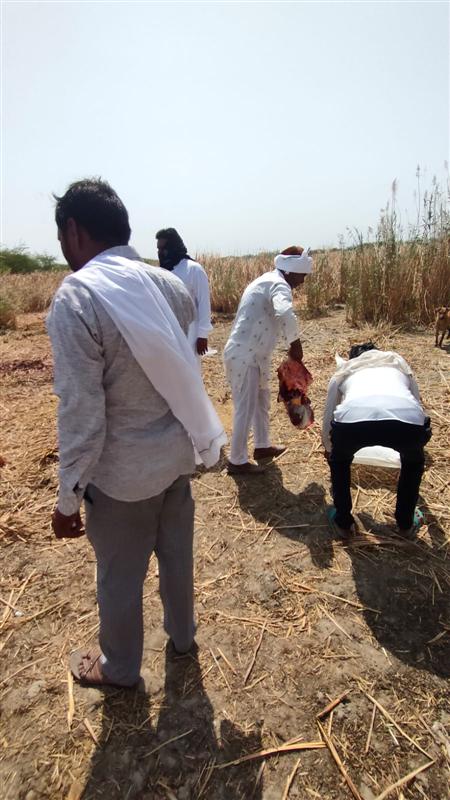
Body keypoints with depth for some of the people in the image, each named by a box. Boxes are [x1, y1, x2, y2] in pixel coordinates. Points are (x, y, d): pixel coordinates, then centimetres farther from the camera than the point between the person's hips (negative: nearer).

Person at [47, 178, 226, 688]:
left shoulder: (76, 297, -22)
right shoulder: (172, 286, -2)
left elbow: (81, 412, -22)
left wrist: (68, 497, -12)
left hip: (123, 471, -6)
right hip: (176, 453, 6)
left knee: (119, 577, 18)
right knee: (177, 554, 26)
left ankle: (119, 668, 44)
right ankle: (181, 634, 52)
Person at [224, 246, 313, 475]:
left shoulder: (268, 280, 18)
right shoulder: (279, 284, -15)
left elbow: (275, 318, 23)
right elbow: (285, 314, -37)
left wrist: (289, 343, 14)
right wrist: (295, 343, -22)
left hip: (250, 354, 10)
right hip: (244, 356, -10)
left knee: (261, 399, 22)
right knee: (246, 409, -1)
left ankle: (262, 446, 37)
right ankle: (237, 462, 13)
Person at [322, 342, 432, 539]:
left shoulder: (343, 372, 37)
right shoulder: (399, 363, 40)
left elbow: (327, 427, 42)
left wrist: (331, 452, 63)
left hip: (353, 418, 0)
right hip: (408, 419, 1)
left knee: (339, 461, 35)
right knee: (414, 461, 37)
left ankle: (343, 522, 42)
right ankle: (406, 524, 47)